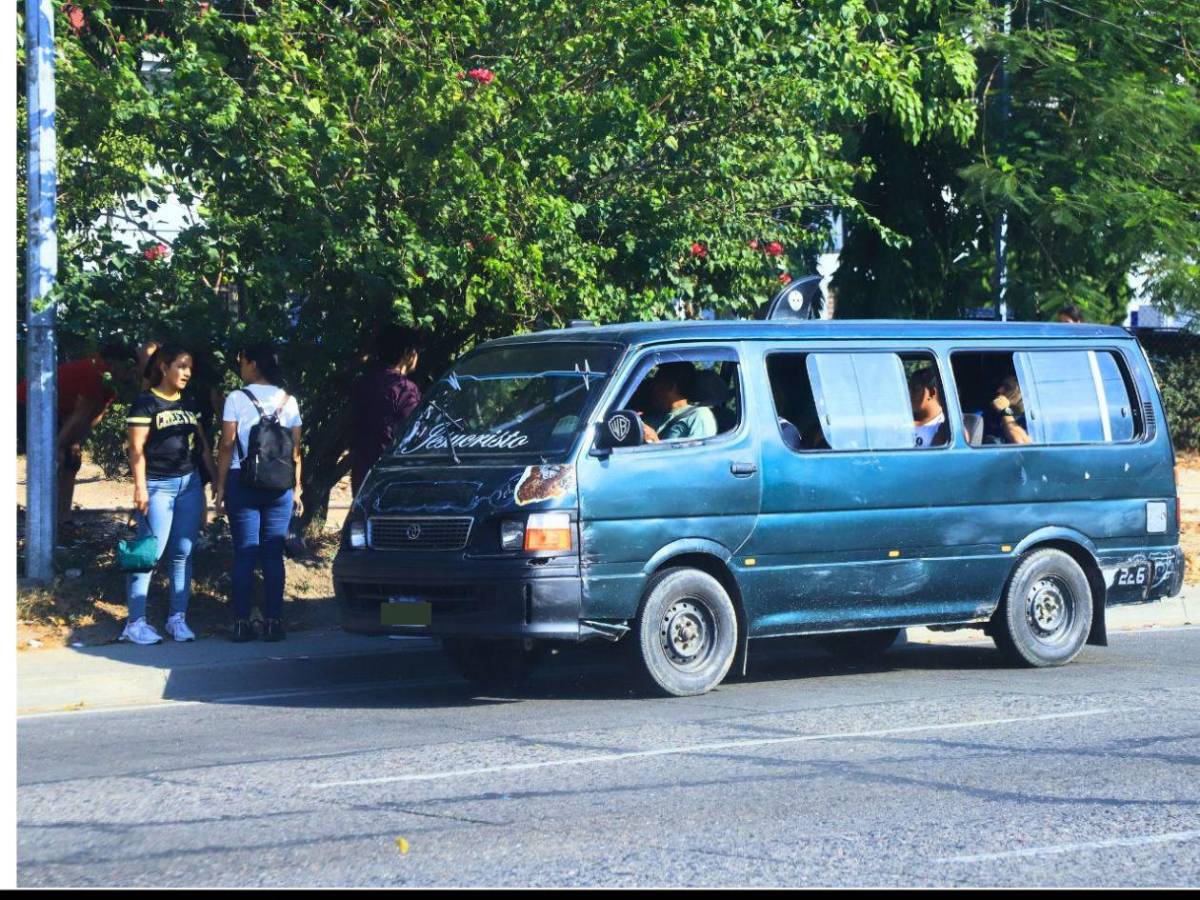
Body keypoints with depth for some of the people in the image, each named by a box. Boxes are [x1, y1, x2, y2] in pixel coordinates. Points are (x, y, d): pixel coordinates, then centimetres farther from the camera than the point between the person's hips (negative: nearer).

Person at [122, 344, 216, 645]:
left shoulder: (190, 403, 14)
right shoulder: (146, 403, -5)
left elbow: (203, 444, 17)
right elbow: (136, 448, -9)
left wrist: (215, 478, 12)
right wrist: (140, 486, -15)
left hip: (190, 483, 6)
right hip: (158, 485, -6)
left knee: (183, 552, 5)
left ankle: (178, 618, 11)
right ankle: (135, 622, -6)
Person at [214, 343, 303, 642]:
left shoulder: (236, 399, -3)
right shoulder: (289, 401, 6)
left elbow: (227, 446, -5)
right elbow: (296, 450, 6)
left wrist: (221, 487, 0)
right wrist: (296, 487, 12)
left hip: (242, 482, -2)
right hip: (279, 485, 2)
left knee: (245, 554, -1)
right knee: (273, 555, 4)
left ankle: (242, 623, -2)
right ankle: (273, 622, 1)